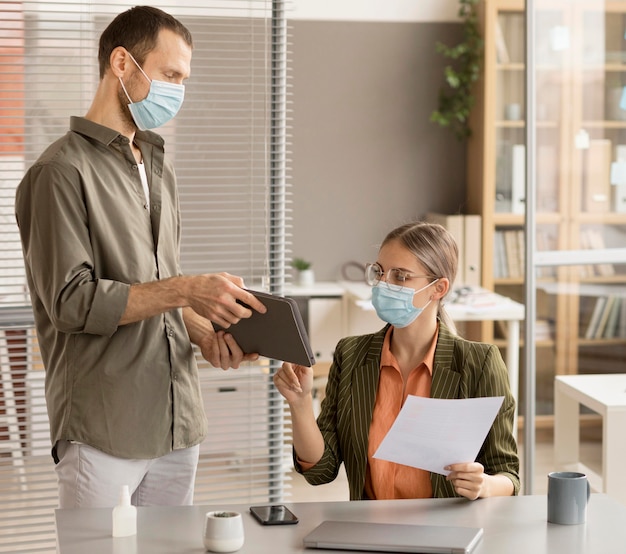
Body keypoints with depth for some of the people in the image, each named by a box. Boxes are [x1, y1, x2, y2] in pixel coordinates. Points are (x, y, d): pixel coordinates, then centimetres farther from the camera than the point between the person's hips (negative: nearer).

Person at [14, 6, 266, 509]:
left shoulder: (158, 169, 18)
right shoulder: (62, 171, -8)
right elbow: (70, 301, -16)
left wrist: (204, 333, 2)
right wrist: (185, 290, -18)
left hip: (177, 422, 7)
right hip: (102, 427, -7)